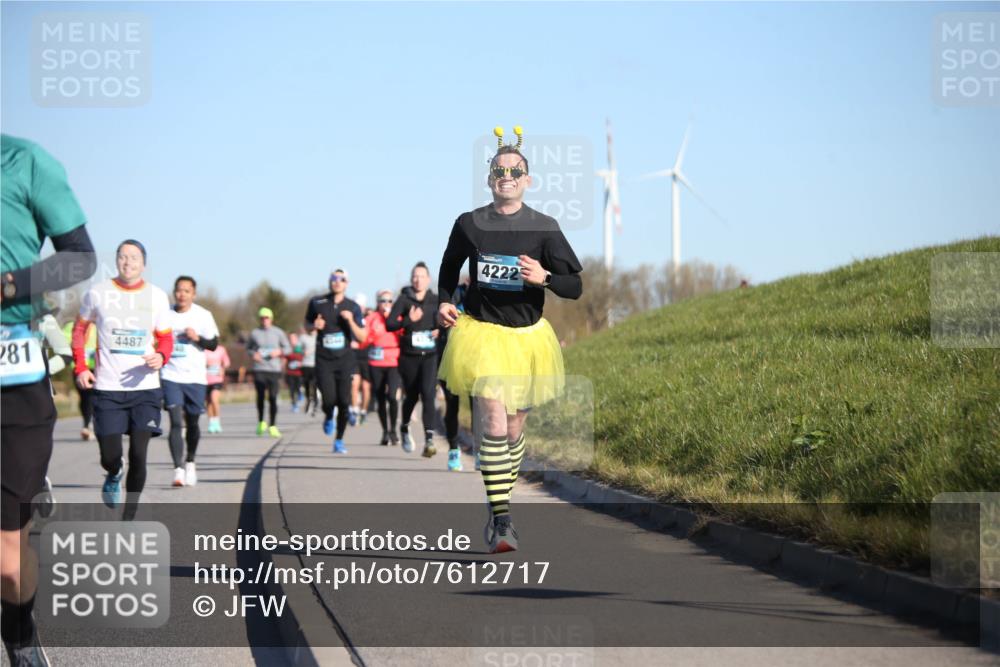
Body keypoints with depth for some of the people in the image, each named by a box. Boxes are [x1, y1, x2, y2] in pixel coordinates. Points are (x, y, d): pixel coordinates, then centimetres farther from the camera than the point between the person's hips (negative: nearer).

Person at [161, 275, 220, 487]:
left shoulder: (203, 315, 0)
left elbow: (214, 344, 0)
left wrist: (197, 338, -16)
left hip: (195, 377, 0)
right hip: (171, 376, 0)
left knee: (192, 422, 11)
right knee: (176, 422, -13)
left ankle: (190, 462, 35)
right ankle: (178, 469, -18)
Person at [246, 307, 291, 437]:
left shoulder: (278, 332, 7)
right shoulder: (254, 333, 7)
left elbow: (288, 348, 13)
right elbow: (248, 348, 19)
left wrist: (279, 352, -7)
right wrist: (253, 354, -3)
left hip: (274, 369, 0)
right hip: (259, 369, 0)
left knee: (273, 398, -5)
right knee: (260, 396, -4)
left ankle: (272, 426, 2)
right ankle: (261, 422, 17)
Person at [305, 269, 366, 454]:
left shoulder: (353, 307, 1)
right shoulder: (317, 303, 2)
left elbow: (362, 337, -2)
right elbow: (307, 325, 17)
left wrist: (350, 321, -17)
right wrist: (314, 326, -6)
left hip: (344, 359, 1)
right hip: (324, 360, -1)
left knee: (344, 402, -4)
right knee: (329, 400, -13)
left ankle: (339, 440, 13)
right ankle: (328, 418, 24)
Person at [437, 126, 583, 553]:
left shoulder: (543, 228, -2)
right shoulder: (469, 224, 0)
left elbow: (575, 288, -2)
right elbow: (450, 267, 20)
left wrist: (544, 278, -21)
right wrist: (445, 302, 3)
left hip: (527, 337, 2)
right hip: (481, 333, -2)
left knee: (514, 431, 10)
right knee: (495, 427, -17)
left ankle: (499, 511, 27)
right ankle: (501, 518, -17)